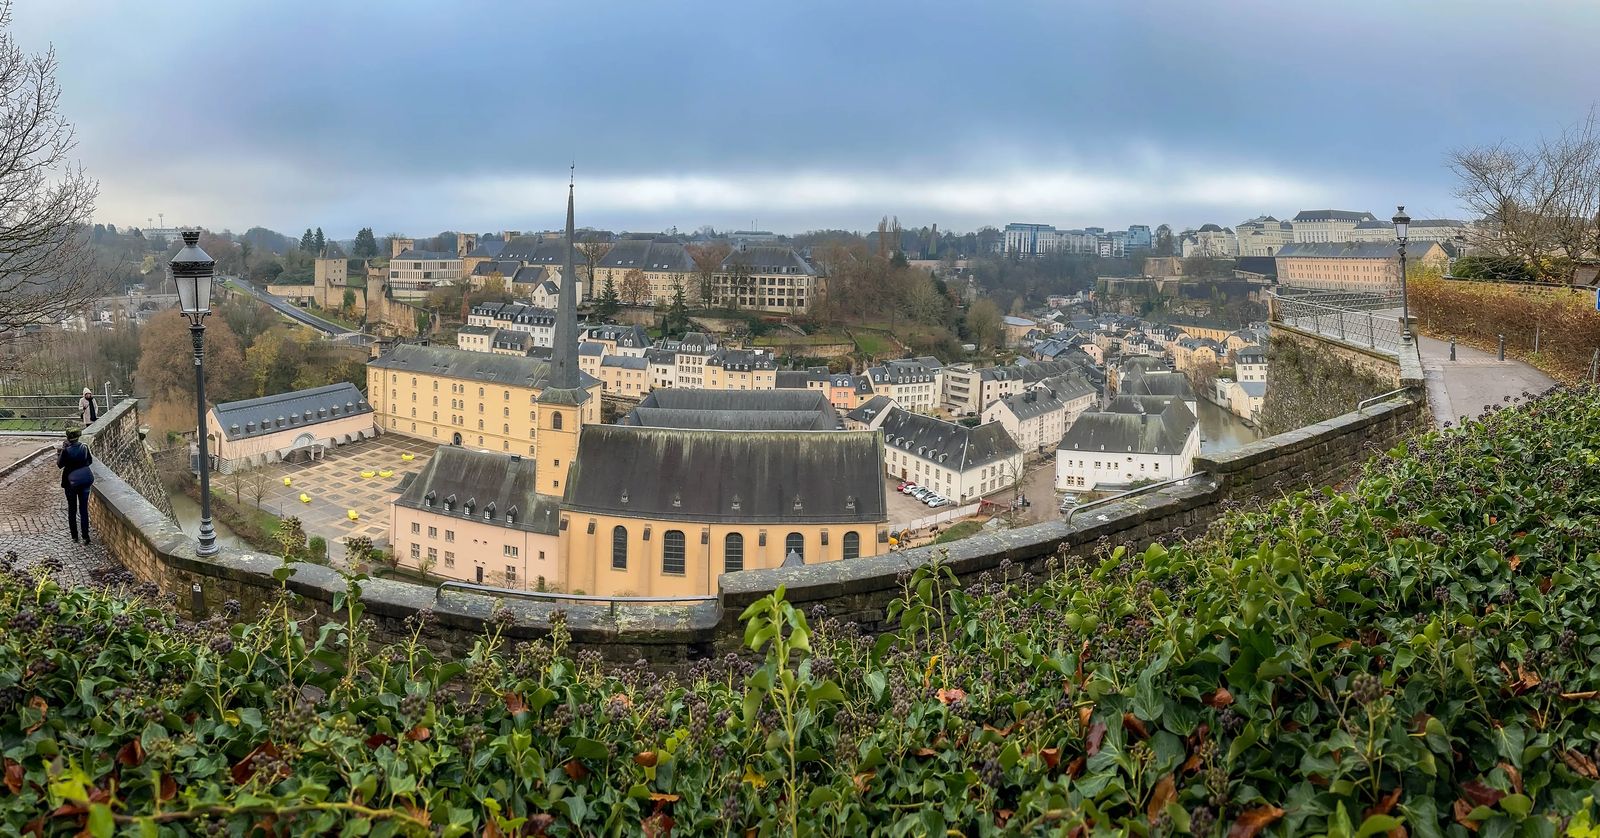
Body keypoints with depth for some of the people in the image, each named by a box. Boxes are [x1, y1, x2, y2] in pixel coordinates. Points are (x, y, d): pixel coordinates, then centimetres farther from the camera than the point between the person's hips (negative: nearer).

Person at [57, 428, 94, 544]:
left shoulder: (66, 450, -16)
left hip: (70, 482, -2)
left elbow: (60, 465, -7)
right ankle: (85, 536, 4)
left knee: (72, 509, 12)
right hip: (85, 481, 2)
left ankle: (74, 536, 18)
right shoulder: (84, 447, -7)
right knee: (84, 508, 7)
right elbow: (90, 461, 6)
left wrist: (59, 454, 5)